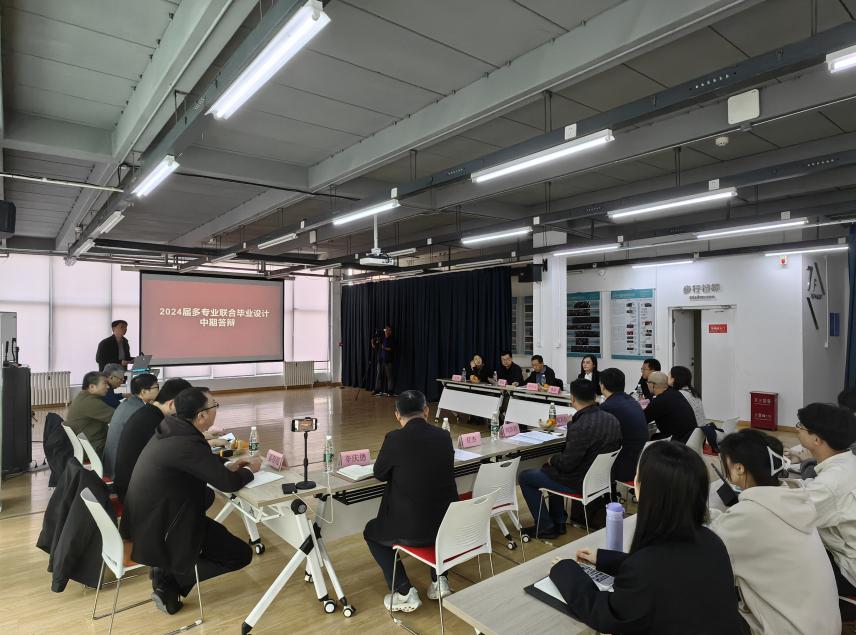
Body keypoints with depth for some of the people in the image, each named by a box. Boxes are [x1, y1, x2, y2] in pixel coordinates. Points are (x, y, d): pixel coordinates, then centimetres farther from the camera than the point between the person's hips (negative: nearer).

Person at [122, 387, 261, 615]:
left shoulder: (170, 428, -3)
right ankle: (169, 582, 5)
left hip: (144, 517, 9)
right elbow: (228, 483, -20)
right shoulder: (188, 443, -29)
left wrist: (226, 466, 11)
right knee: (242, 554, 1)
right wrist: (249, 469, -1)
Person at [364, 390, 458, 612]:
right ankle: (438, 580, 28)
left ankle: (404, 593, 15)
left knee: (371, 532, 25)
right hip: (447, 526, 5)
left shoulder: (395, 438, -15)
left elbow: (379, 474, 2)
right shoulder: (444, 436, -1)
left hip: (411, 529, -4)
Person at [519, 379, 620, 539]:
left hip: (579, 483, -8)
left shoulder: (580, 427, -31)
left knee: (524, 477, 7)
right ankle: (558, 521, 34)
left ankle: (546, 527, 15)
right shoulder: (612, 420, -6)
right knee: (552, 469, 32)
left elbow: (566, 464, -25)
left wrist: (552, 459, -3)